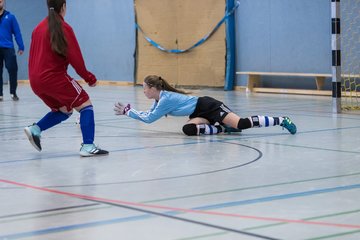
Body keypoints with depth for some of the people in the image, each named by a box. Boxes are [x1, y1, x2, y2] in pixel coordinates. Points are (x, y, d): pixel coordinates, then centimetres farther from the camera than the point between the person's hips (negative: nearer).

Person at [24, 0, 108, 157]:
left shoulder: (39, 28, 14)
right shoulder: (64, 28, -7)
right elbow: (75, 58, -10)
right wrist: (89, 77, -1)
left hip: (35, 80, 8)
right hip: (55, 77, -8)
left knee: (64, 110, 22)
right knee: (85, 105, 1)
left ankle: (35, 129, 5)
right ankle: (88, 147, -11)